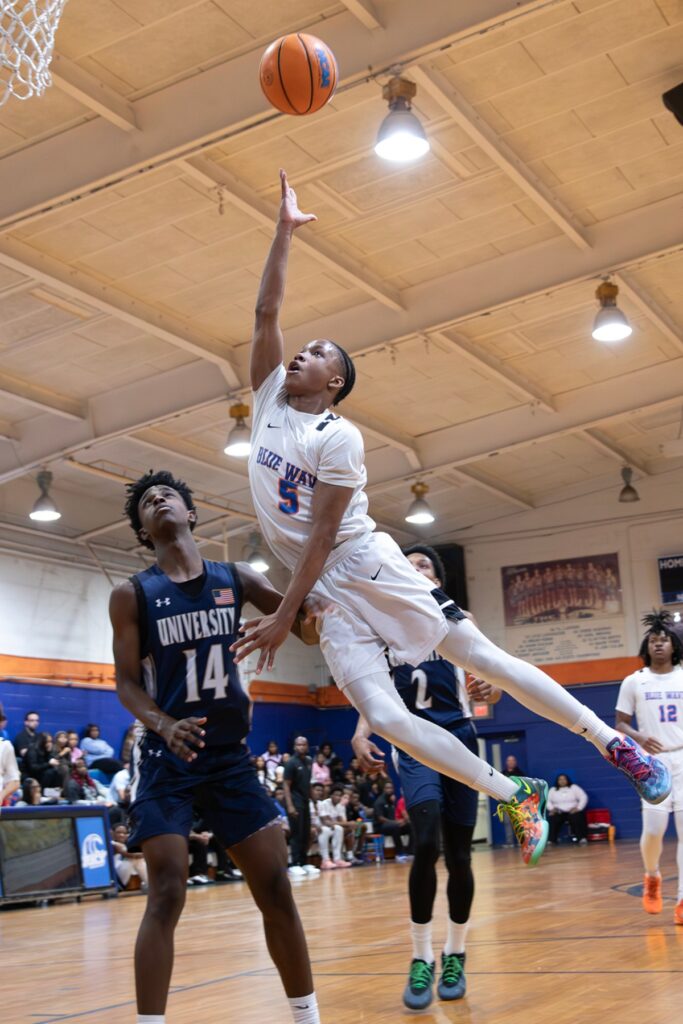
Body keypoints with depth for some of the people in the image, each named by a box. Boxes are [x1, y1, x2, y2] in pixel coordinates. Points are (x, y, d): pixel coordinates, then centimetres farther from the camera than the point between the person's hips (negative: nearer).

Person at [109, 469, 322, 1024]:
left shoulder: (237, 578, 5)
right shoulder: (131, 594, -2)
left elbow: (306, 624, 7)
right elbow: (126, 681, -5)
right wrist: (165, 726, -24)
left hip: (232, 757, 3)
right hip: (167, 759, -3)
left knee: (278, 890, 3)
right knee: (167, 897, -11)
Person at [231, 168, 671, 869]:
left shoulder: (338, 438, -10)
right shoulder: (269, 401, 10)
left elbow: (322, 534, -15)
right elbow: (266, 312, 4)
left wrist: (285, 616, -18)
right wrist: (283, 230, 6)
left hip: (373, 573, -5)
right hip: (332, 600, 5)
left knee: (483, 658, -4)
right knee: (385, 719, -11)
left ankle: (612, 743, 8)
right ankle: (513, 797, 1)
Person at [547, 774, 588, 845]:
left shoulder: (574, 787, 10)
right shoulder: (553, 790, 15)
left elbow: (583, 797, 0)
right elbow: (547, 801, 6)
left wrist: (578, 808, -14)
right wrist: (552, 808, -14)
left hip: (572, 811, -1)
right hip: (558, 812, 1)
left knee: (577, 818, -35)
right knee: (552, 818, -31)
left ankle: (582, 838, -32)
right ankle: (551, 840, -31)